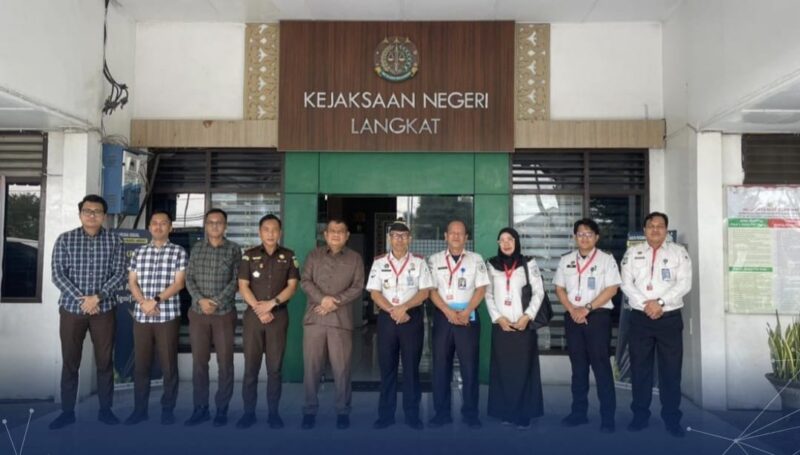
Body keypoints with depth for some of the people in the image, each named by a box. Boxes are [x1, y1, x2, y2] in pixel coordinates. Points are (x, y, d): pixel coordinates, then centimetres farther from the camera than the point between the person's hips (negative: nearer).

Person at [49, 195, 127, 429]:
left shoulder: (114, 241, 1)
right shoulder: (65, 239, 1)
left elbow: (119, 274, -4)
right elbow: (58, 275, -5)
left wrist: (97, 297, -16)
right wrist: (81, 298, -15)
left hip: (104, 310, 0)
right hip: (71, 308, 0)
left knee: (105, 361, 6)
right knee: (70, 362, 7)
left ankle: (105, 409, 17)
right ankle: (67, 411, 19)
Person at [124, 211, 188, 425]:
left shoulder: (179, 252, 1)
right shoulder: (139, 252, 11)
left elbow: (179, 283, -7)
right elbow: (132, 282, 6)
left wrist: (157, 300, -17)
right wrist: (143, 302, -11)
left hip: (168, 316, -3)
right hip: (141, 316, 3)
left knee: (169, 364, 2)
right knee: (140, 363, 8)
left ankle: (168, 409, 14)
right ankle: (139, 408, 20)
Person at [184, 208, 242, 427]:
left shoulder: (234, 249, 1)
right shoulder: (197, 248, 8)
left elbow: (236, 281, -4)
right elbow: (189, 278, 5)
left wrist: (216, 302, -13)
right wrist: (200, 299, -11)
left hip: (224, 313, -2)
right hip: (198, 313, 2)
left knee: (225, 362, 2)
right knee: (199, 362, 6)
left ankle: (222, 409, 12)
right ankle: (201, 408, 16)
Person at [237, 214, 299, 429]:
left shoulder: (288, 256, 6)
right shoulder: (249, 255, 5)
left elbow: (292, 286, 0)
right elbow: (243, 286, 0)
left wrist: (271, 303, -13)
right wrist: (259, 309, -12)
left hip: (279, 315, 0)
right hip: (253, 315, 0)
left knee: (275, 367, 4)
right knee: (251, 366, 2)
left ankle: (273, 412, 11)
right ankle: (249, 412, 11)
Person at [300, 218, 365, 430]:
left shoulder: (355, 258, 9)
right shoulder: (314, 255, 12)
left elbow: (358, 287, 0)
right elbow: (305, 281, 2)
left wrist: (335, 301, -11)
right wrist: (322, 299, -14)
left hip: (341, 320, -1)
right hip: (314, 318, 1)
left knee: (341, 367, 0)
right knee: (311, 366, 4)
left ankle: (343, 411, 12)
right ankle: (310, 410, 16)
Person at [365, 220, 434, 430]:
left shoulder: (419, 262, 3)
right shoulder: (379, 262, 5)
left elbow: (424, 291, -3)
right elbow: (374, 293, 0)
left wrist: (403, 308, -15)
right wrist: (393, 311, -12)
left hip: (412, 317, -1)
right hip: (386, 318, 1)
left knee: (411, 366, 4)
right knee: (387, 366, 6)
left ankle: (412, 414, 14)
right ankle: (385, 414, 15)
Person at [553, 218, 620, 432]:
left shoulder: (606, 259, -1)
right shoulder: (566, 260, 10)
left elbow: (612, 289, -8)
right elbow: (559, 288, 9)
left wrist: (587, 308, -14)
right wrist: (572, 310, -7)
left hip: (598, 316, -4)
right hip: (572, 317, 4)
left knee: (601, 364, -3)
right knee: (578, 364, 10)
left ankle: (607, 416, 4)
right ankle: (579, 412, 19)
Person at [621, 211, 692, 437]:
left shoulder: (679, 252, 4)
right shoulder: (632, 253, 7)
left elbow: (684, 283, -6)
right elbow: (626, 284, 0)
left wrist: (660, 302, -16)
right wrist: (646, 305, -13)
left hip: (670, 318, -1)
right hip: (640, 318, 1)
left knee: (671, 369, 3)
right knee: (639, 368, 7)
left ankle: (672, 418, 15)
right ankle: (640, 415, 19)